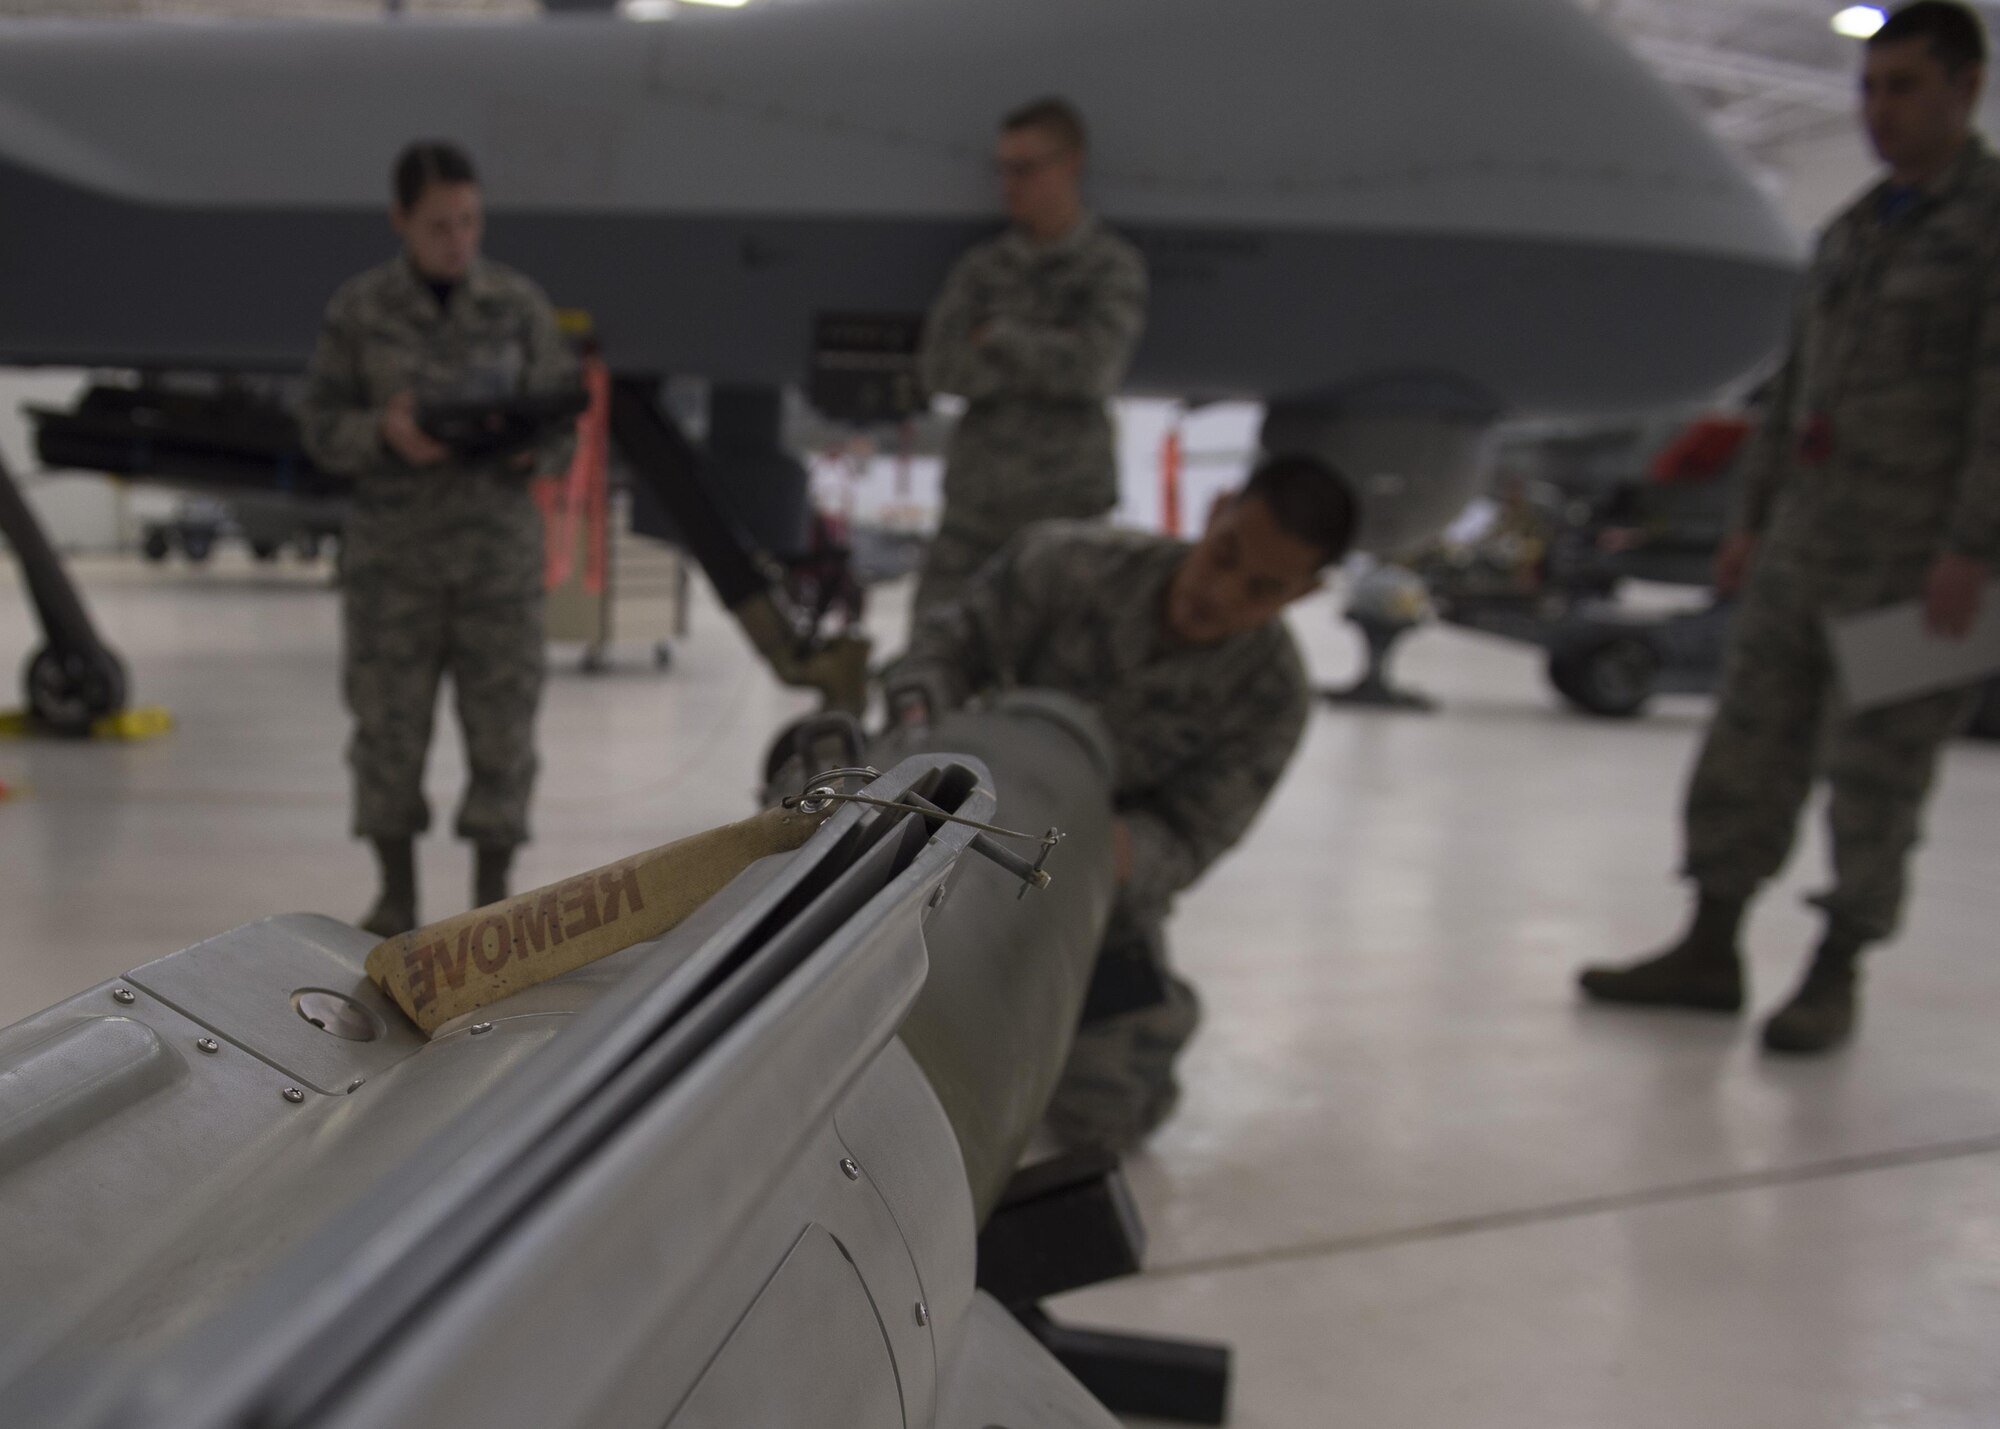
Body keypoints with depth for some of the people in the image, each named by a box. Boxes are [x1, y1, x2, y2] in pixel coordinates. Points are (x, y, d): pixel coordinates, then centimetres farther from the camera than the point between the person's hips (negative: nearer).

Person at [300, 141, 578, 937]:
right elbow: (321, 427, 2)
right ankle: (396, 896, 20)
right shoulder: (360, 310, 1)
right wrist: (385, 433, -18)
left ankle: (492, 899, 13)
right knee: (388, 722, 4)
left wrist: (532, 447, -16)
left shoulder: (520, 304, 3)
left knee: (503, 725, 0)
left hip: (499, 546, 0)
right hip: (392, 548, 0)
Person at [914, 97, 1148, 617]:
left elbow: (1095, 369, -14)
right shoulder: (981, 266, 11)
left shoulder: (1114, 265, 0)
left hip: (1068, 497, -3)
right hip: (977, 497, 4)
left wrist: (999, 339, -5)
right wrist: (1047, 356, -10)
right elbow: (941, 368, -1)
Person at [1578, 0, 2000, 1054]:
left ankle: (1833, 978, 13)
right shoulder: (1850, 233, 16)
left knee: (1874, 774, 0)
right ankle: (1708, 954, 17)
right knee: (1750, 744, 7)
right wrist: (1753, 520, 15)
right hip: (1804, 545, 7)